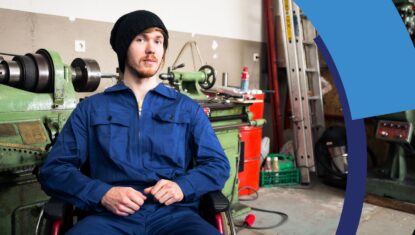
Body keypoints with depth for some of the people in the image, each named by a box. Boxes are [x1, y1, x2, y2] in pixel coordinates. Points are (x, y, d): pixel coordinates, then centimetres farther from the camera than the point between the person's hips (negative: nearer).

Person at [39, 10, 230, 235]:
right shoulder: (90, 108, 13)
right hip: (110, 216, 0)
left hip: (174, 213, 1)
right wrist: (101, 193, -11)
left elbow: (218, 164, 11)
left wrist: (183, 186, -9)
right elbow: (54, 169, 7)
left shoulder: (187, 108, 15)